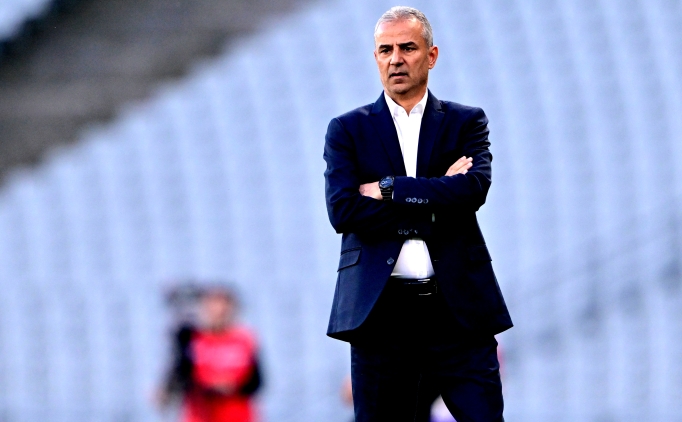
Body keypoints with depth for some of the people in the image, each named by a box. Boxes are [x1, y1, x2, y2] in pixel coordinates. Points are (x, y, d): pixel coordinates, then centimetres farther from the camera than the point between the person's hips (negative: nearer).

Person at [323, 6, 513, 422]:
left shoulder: (467, 123, 11)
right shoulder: (347, 130, 10)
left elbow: (472, 190, -9)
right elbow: (342, 210, -6)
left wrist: (388, 189, -8)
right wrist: (435, 197, -8)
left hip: (459, 310, 0)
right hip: (380, 312, 0)